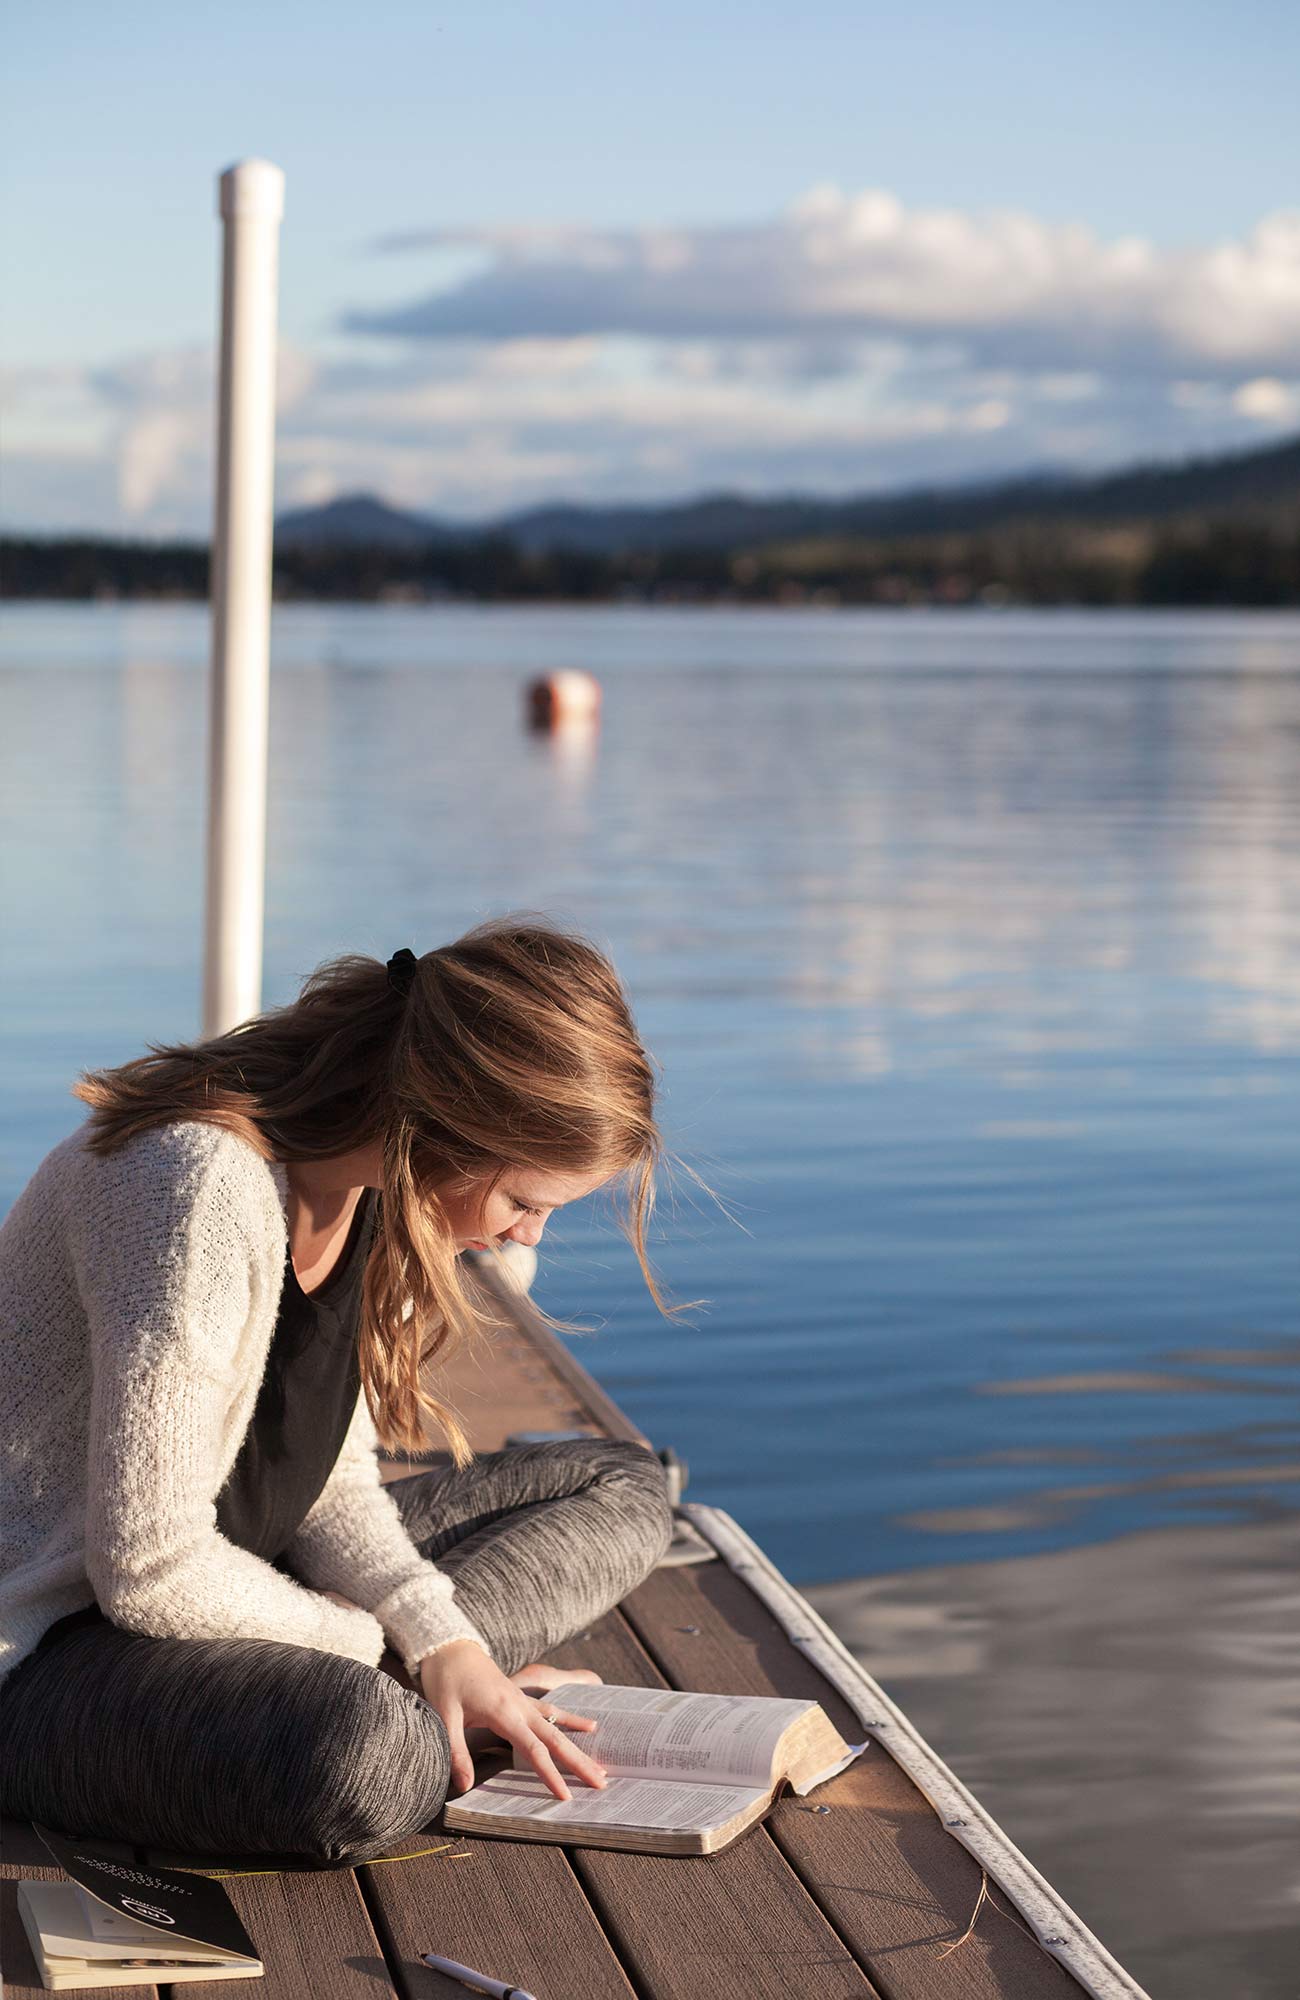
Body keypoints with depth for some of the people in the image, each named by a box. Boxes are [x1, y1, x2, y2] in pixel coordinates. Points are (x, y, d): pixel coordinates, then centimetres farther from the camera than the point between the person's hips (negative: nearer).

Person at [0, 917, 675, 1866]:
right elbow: (151, 1570, -28)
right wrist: (365, 1638, -13)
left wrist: (441, 1639, -12)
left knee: (622, 1487, 9)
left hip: (233, 1585, 10)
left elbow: (330, 1478, 5)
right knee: (361, 1760, -41)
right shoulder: (206, 1190, -29)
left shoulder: (368, 1183, 0)